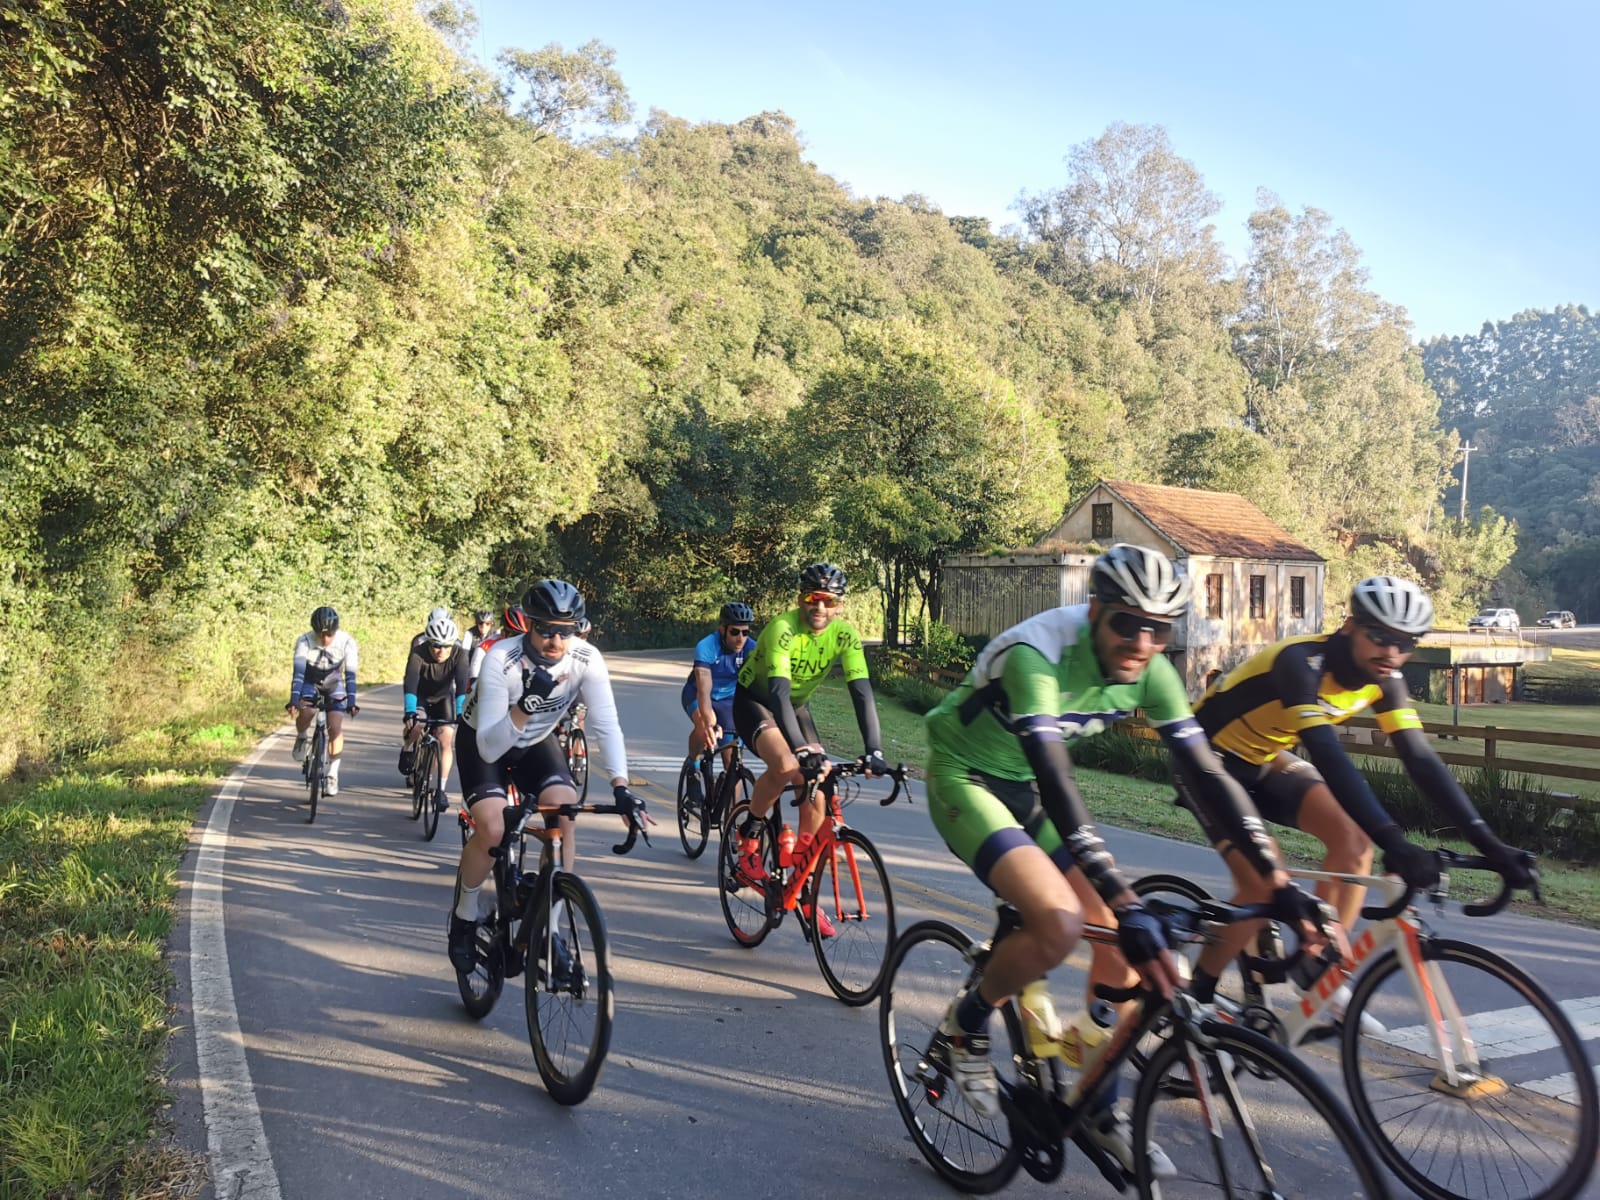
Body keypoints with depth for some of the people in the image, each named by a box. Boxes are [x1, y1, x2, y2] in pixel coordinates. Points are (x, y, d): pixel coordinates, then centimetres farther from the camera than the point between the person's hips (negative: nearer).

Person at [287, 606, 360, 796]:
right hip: (310, 683, 0)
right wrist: (294, 700, -42)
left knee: (335, 728, -14)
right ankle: (301, 738, 2)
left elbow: (350, 675, -27)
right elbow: (298, 672, -32)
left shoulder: (347, 643, -26)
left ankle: (333, 774, 0)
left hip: (334, 685, 0)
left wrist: (351, 702, -37)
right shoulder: (304, 641, -27)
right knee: (306, 711, -31)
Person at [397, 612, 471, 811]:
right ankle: (407, 749, 4)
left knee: (446, 738, -13)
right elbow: (410, 683, -42)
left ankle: (442, 790, -2)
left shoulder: (459, 654, -28)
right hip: (421, 696, -1)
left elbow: (462, 685, -36)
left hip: (444, 697, 1)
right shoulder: (418, 653, -31)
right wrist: (410, 712, -56)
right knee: (417, 725, -31)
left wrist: (461, 712, -49)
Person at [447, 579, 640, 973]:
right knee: (492, 829, -24)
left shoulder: (587, 660, -26)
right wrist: (526, 704, -52)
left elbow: (607, 724, -27)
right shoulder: (501, 659, -34)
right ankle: (463, 918, 3)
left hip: (536, 742, 3)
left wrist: (620, 786, -38)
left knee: (564, 814, -22)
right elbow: (489, 747, -37)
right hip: (483, 744, -3)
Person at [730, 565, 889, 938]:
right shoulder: (783, 628, -32)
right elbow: (778, 692, -42)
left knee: (816, 796, -9)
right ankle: (748, 835, -8)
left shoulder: (845, 635, -18)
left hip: (795, 707, 5)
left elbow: (862, 693, -25)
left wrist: (874, 751, -37)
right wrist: (802, 749, -54)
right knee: (786, 765, -34)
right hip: (754, 702, -5)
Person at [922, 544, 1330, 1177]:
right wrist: (1127, 905, -46)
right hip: (964, 779, -7)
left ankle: (1100, 1109, 19)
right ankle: (967, 1022, 1)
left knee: (1119, 940, -1)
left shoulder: (1149, 670, -12)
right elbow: (1056, 784, -41)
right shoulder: (1037, 655, -33)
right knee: (1060, 919, -28)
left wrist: (1279, 883, -21)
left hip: (1022, 788, 7)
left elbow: (1204, 773, -13)